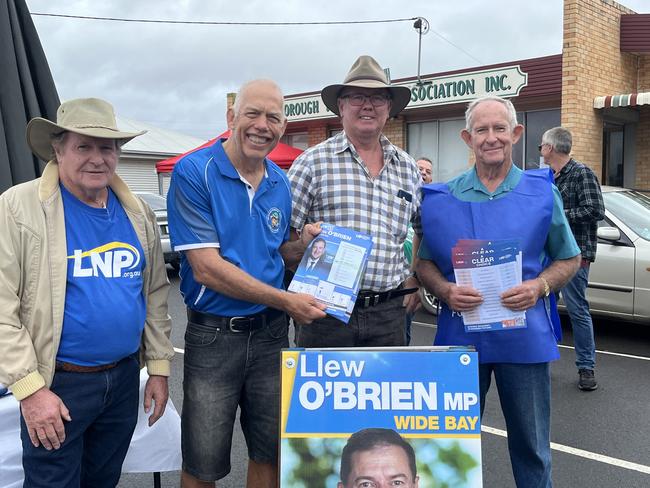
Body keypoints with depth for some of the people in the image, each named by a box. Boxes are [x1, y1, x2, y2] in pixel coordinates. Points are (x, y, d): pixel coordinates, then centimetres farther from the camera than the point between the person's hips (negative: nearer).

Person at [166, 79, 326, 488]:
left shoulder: (280, 182, 5)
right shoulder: (194, 172, -13)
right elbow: (207, 268, -18)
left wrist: (302, 243, -6)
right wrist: (287, 301, -17)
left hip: (271, 332, 5)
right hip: (213, 335, -5)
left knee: (270, 453, 17)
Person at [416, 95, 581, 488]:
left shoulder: (542, 192, 2)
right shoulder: (441, 198, 3)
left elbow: (570, 258, 8)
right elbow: (424, 262, 8)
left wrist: (539, 287, -11)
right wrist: (446, 291, -12)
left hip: (525, 336, 0)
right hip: (460, 334, 1)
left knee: (531, 446, 11)